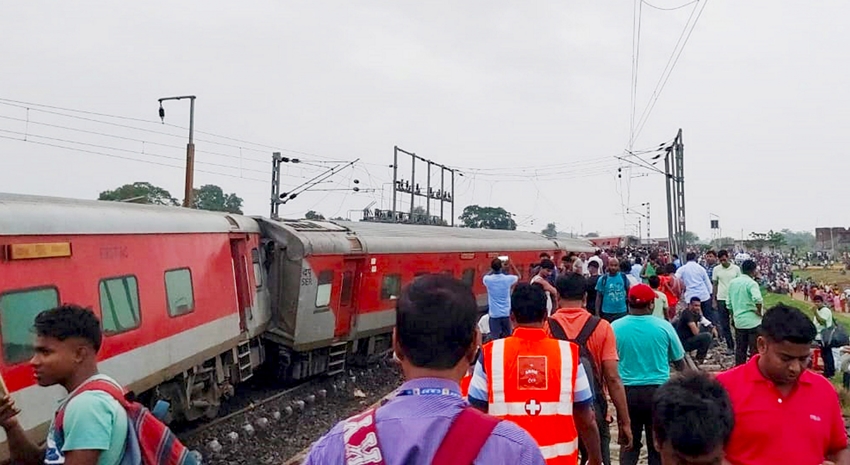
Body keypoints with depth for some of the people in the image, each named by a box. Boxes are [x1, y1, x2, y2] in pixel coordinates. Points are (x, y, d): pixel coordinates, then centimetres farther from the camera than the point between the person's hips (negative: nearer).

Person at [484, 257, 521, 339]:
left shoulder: (488, 279, -10)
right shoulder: (508, 279, -9)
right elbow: (518, 276, 15)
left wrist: (494, 268, 16)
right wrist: (511, 264, 12)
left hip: (494, 314, -1)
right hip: (506, 313, 1)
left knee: (495, 338, -1)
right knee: (507, 338, 12)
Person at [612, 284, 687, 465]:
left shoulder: (615, 327, -6)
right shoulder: (664, 327, -7)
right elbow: (679, 362, 6)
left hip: (627, 391, 1)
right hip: (658, 391, 0)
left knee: (629, 444, 12)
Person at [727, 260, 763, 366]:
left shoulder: (732, 282, 7)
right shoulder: (751, 283, -13)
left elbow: (729, 303, 12)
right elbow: (757, 299, -31)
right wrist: (759, 311, -15)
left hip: (738, 321, 6)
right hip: (752, 321, -6)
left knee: (740, 349, 13)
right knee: (754, 350, 3)